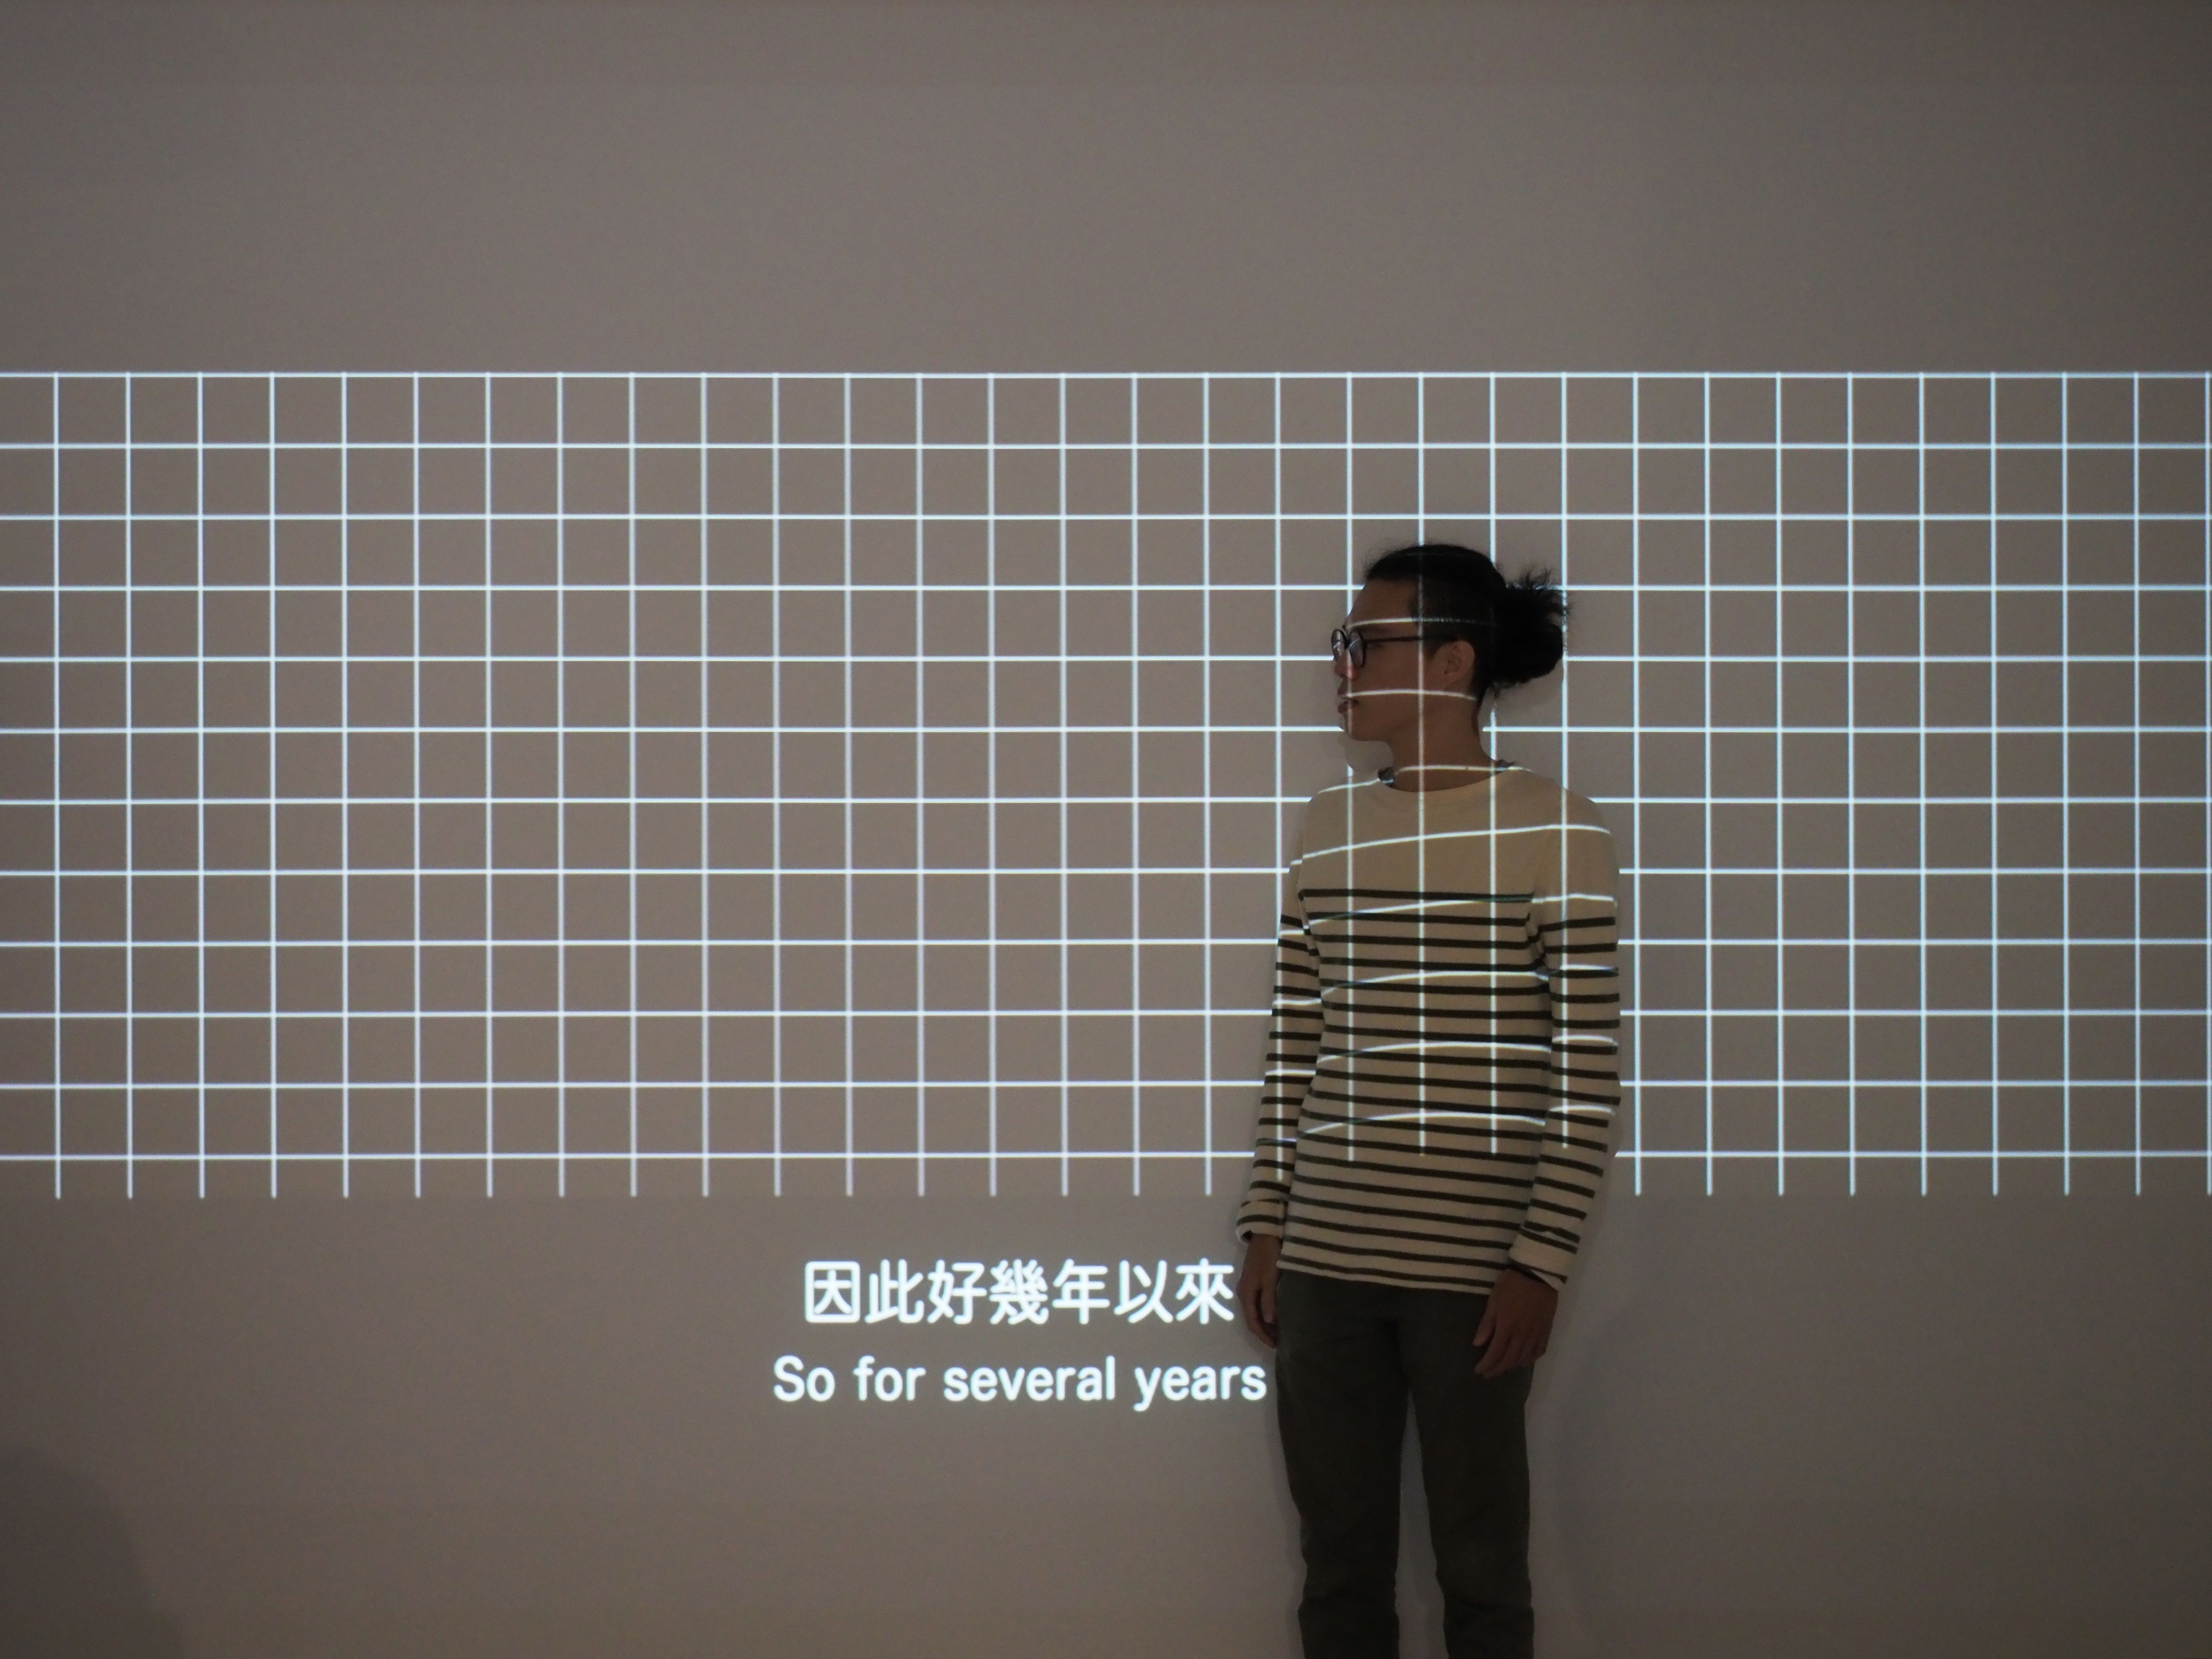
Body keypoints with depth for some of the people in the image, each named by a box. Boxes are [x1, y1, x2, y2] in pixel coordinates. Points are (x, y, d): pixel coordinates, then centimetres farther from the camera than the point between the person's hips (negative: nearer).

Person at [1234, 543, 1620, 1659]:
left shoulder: (1551, 828, -5)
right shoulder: (1329, 829, 11)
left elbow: (1586, 1066, -7)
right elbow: (1293, 1050, 13)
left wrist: (1542, 1261, -11)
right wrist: (1265, 1227, 10)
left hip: (1473, 1270, -5)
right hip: (1325, 1262, 5)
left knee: (1481, 1567, 4)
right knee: (1338, 1567, 11)